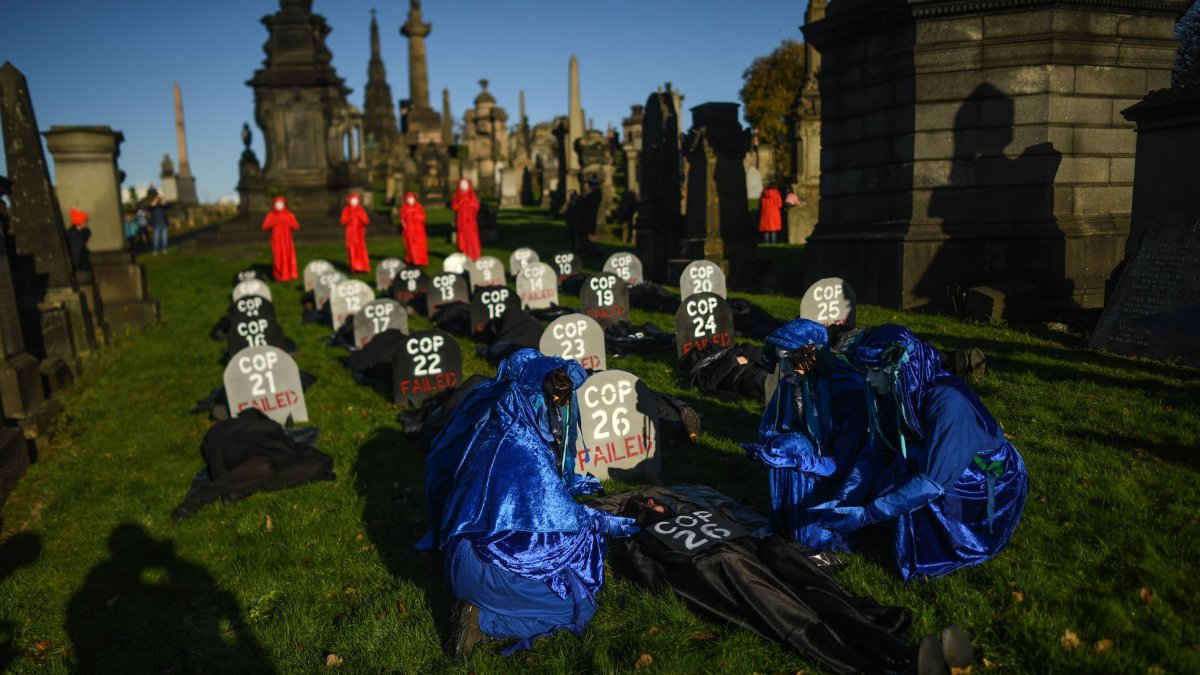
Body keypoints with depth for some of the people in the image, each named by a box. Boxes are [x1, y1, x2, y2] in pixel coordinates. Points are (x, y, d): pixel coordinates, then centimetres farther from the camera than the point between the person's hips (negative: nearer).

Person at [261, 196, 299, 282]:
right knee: (278, 256, -7)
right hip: (277, 239, -1)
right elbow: (264, 227, -2)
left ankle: (290, 274, 5)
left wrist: (287, 222, -14)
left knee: (289, 256, -3)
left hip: (287, 239, 1)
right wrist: (273, 222, -15)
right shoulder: (271, 215, 3)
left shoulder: (289, 215, 5)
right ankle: (279, 275, -1)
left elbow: (297, 226, -2)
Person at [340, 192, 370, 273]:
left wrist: (359, 216, -16)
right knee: (352, 250, -5)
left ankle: (363, 267, 2)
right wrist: (350, 217, -16)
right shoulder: (346, 210, 3)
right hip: (351, 233, -1)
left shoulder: (361, 210, 6)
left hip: (359, 233, 1)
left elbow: (366, 221, -1)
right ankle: (354, 268, -4)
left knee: (361, 249, -3)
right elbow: (343, 222, -2)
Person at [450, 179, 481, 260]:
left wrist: (468, 201, -10)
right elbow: (454, 207, -3)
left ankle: (474, 255, -3)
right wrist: (462, 201, -11)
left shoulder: (472, 195, 7)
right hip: (461, 219, 0)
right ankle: (464, 256, -3)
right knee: (462, 237, -4)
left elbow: (476, 205, -2)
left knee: (472, 237, -6)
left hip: (470, 219, 0)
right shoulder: (457, 195, 7)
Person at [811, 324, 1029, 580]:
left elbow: (932, 481, -35)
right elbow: (875, 454, -6)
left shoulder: (947, 401, -33)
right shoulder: (895, 395, -11)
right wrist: (842, 500, -19)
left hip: (990, 486, -7)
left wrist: (866, 515, -37)